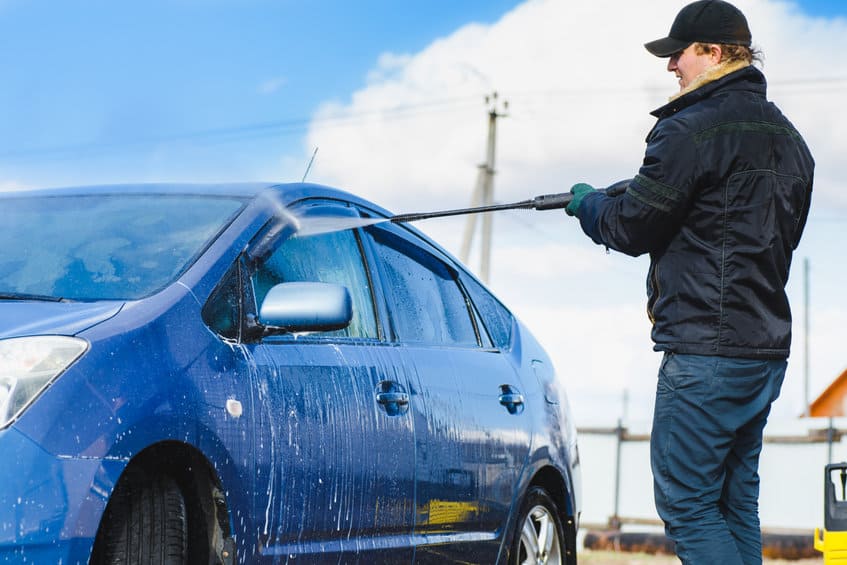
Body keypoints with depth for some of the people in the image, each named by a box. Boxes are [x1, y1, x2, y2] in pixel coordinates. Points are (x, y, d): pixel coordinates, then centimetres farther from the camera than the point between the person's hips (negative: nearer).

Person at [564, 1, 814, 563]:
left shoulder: (692, 131, -14)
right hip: (767, 347, 9)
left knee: (686, 502, -5)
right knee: (736, 504, 13)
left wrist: (587, 202, 13)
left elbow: (632, 229, -10)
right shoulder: (787, 137, 15)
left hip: (706, 353, -9)